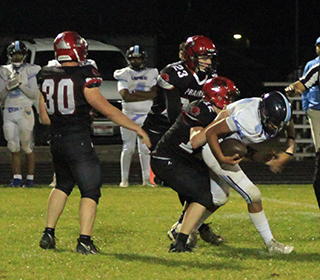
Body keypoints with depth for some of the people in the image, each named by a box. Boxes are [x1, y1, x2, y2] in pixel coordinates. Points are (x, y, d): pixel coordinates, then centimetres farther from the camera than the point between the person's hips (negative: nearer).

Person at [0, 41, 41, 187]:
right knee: (13, 147, 1)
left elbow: (35, 95, -6)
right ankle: (17, 177, 5)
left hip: (24, 112, -4)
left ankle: (30, 178, 4)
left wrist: (20, 84, -13)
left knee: (27, 146, -3)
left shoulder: (31, 71, -1)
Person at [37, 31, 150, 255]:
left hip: (56, 141, 6)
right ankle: (84, 240, -9)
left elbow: (43, 112, 12)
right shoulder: (84, 77, -14)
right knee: (90, 190, 1)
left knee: (63, 184, 25)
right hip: (78, 141, -6)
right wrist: (137, 129, -4)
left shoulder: (46, 77, 3)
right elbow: (107, 109, -11)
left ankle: (48, 234, 22)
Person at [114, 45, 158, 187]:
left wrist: (136, 93, -14)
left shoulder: (151, 74, 10)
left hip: (146, 115, 2)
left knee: (145, 148, 2)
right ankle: (124, 179, 0)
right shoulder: (124, 74, 3)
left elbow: (155, 93, -6)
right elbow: (125, 96, -12)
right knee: (128, 148, -5)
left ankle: (146, 179, 7)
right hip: (128, 115, -2)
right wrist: (146, 96, -14)